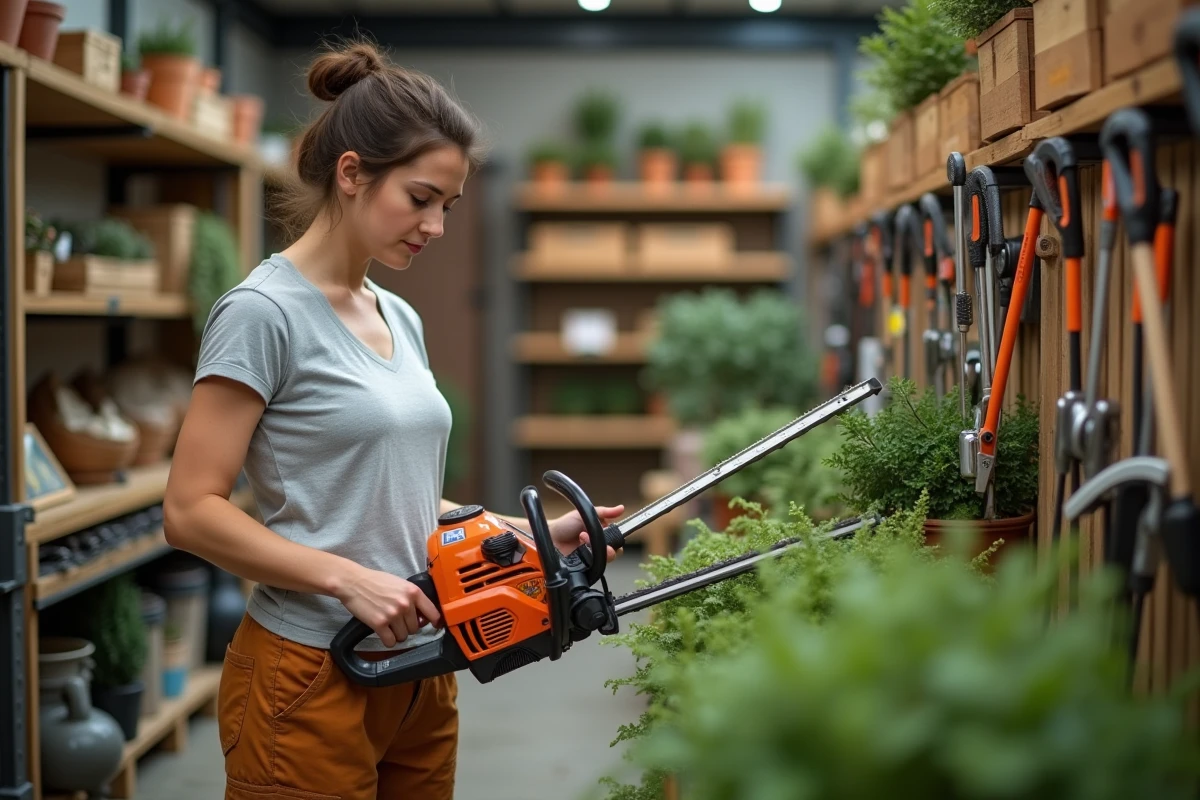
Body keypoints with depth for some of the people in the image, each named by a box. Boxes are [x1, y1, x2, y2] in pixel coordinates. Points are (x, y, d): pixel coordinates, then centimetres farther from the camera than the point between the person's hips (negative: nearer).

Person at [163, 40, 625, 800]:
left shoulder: (401, 318, 11)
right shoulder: (264, 312, -13)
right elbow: (192, 510, -16)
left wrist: (531, 534, 4)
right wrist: (350, 579, -22)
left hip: (422, 675, 8)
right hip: (310, 682, -8)